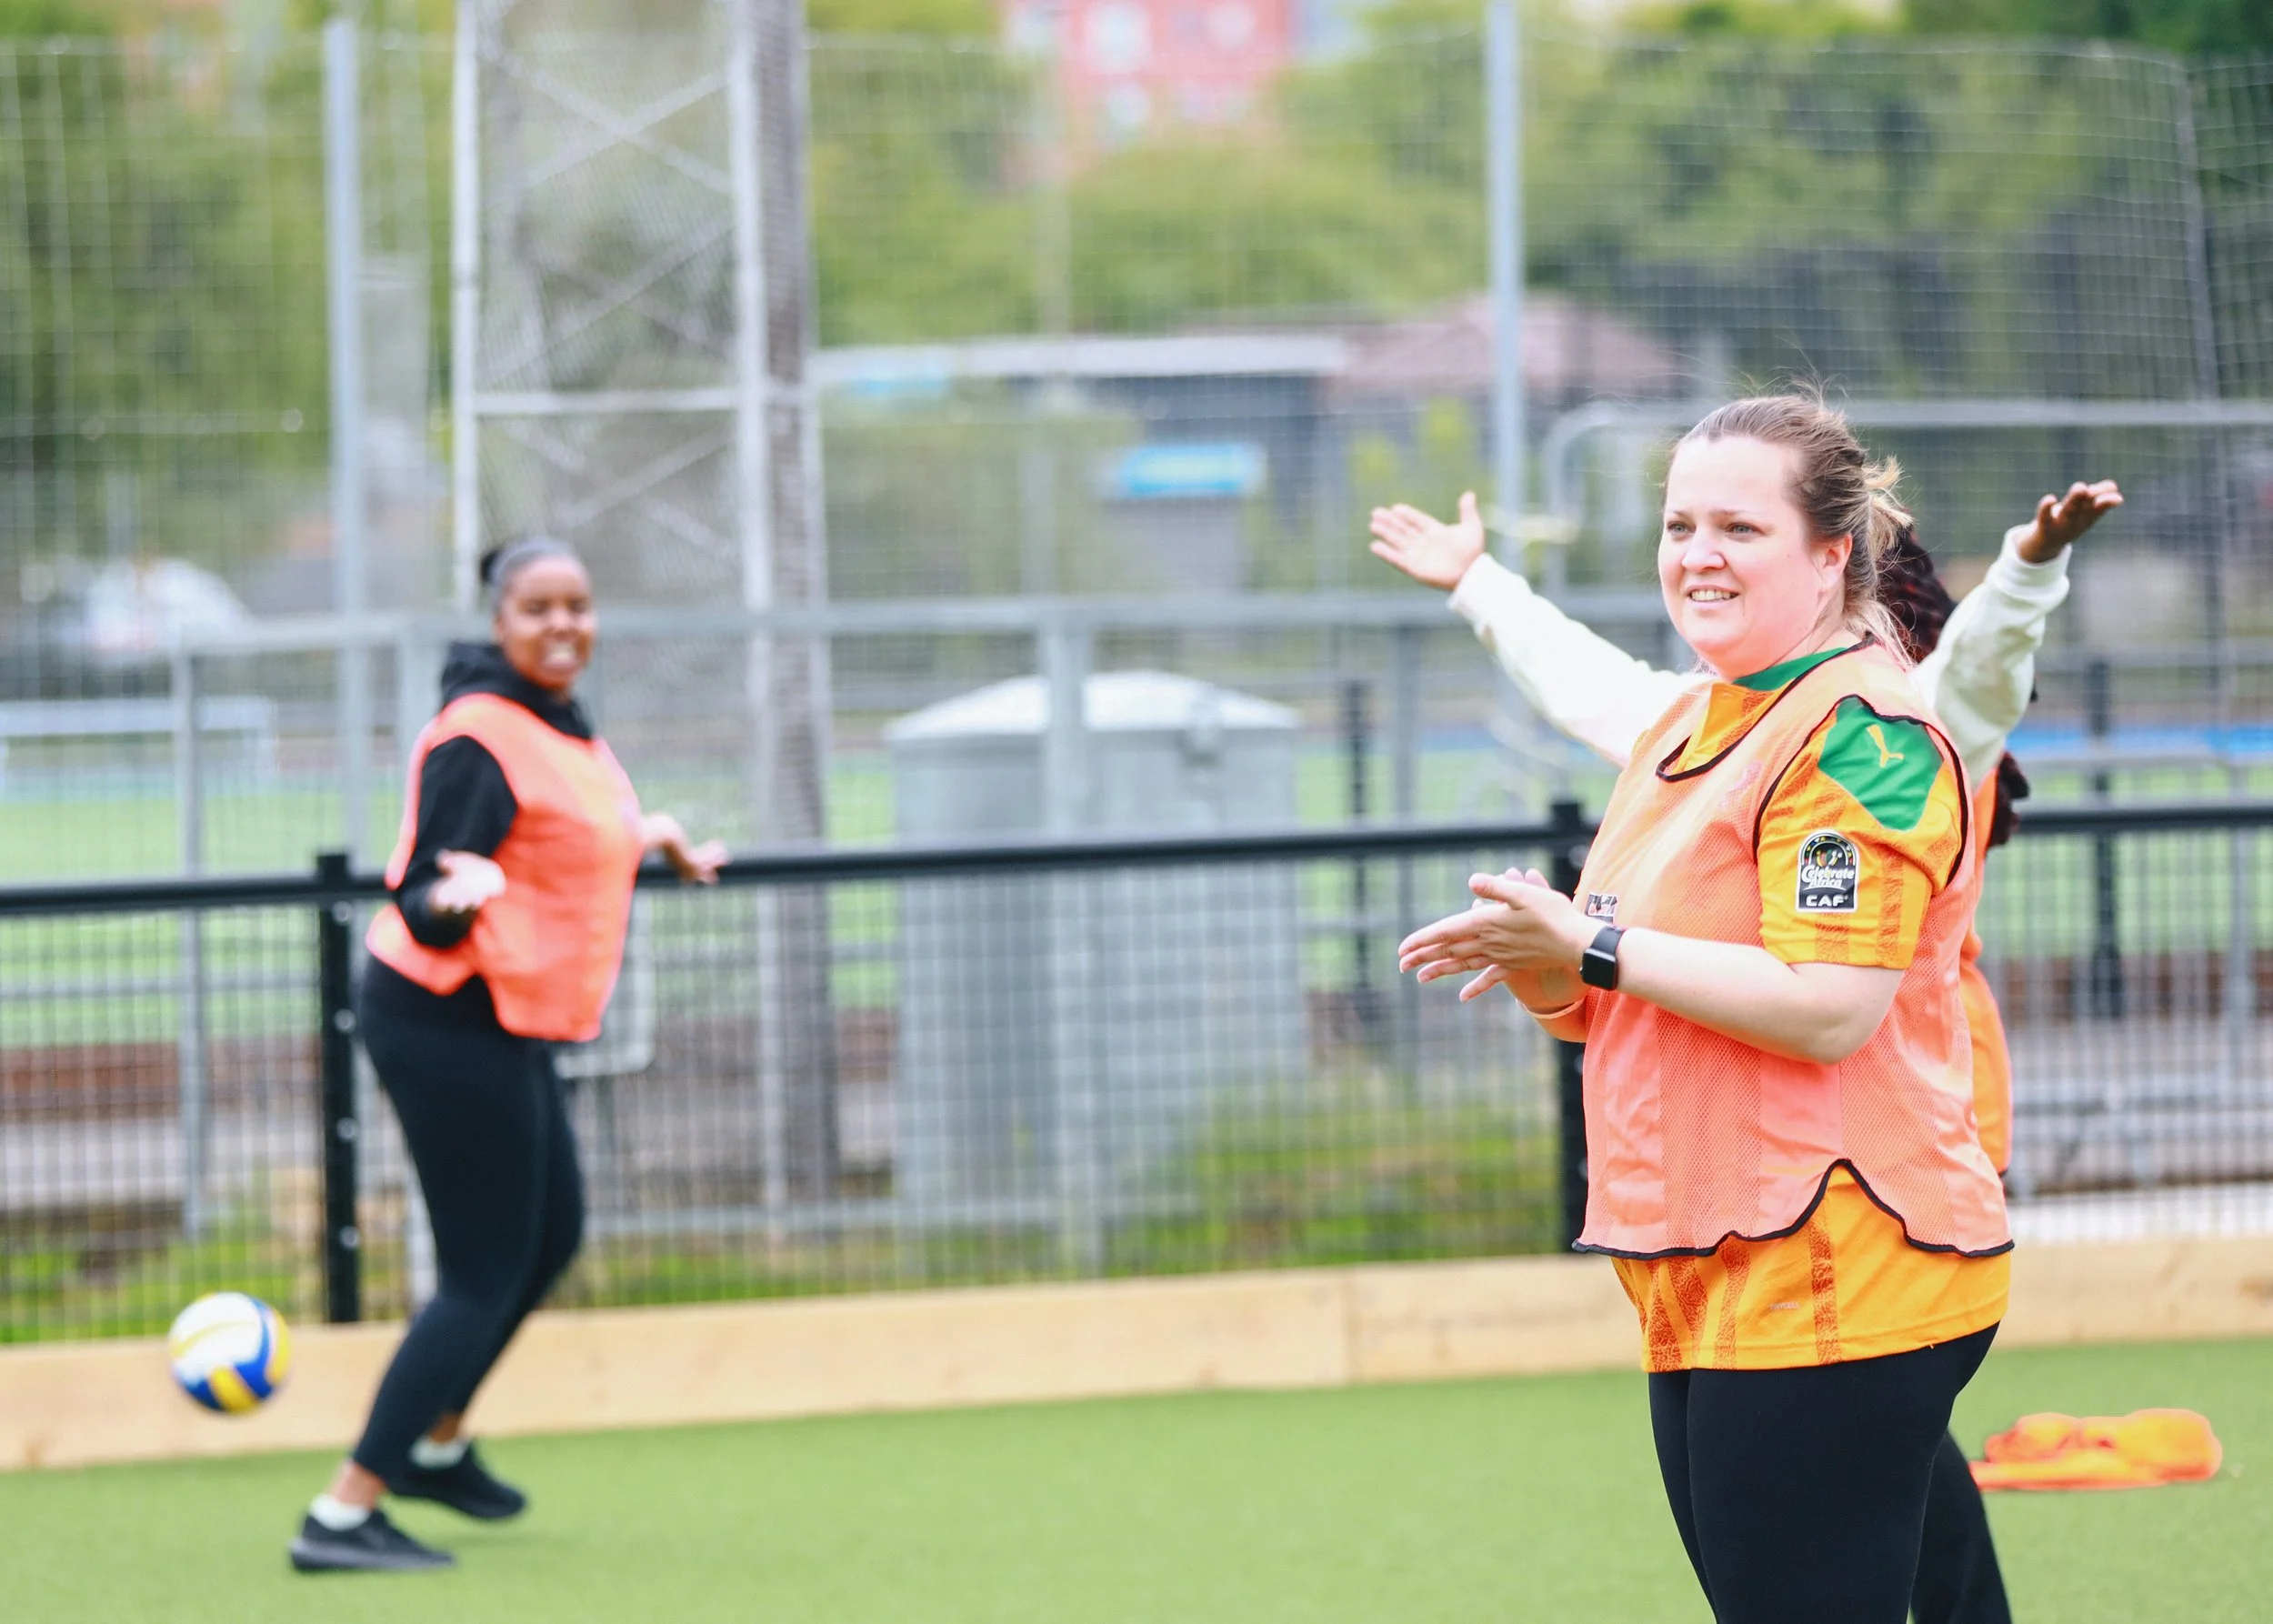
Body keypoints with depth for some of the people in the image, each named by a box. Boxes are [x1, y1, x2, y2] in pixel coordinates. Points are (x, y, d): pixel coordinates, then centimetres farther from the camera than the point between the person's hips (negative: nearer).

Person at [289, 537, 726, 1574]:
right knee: (484, 1275, -8)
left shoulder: (559, 722, 9)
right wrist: (454, 897, -44)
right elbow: (421, 905, -23)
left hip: (503, 1029, 10)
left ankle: (436, 1446, 40)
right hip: (447, 1021, -10)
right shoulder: (478, 737, -20)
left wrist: (648, 839, 33)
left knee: (550, 1237, 24)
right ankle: (343, 1516, -8)